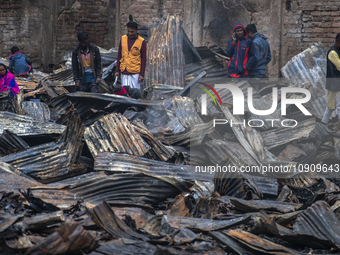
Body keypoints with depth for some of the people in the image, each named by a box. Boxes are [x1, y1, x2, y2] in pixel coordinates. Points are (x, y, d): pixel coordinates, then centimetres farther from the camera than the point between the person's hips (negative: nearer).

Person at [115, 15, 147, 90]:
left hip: (135, 73, -3)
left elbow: (143, 59, -1)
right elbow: (119, 56, 13)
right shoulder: (123, 39, 8)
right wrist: (117, 70, 8)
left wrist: (142, 74, -7)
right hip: (124, 73, 3)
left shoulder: (142, 41, -2)